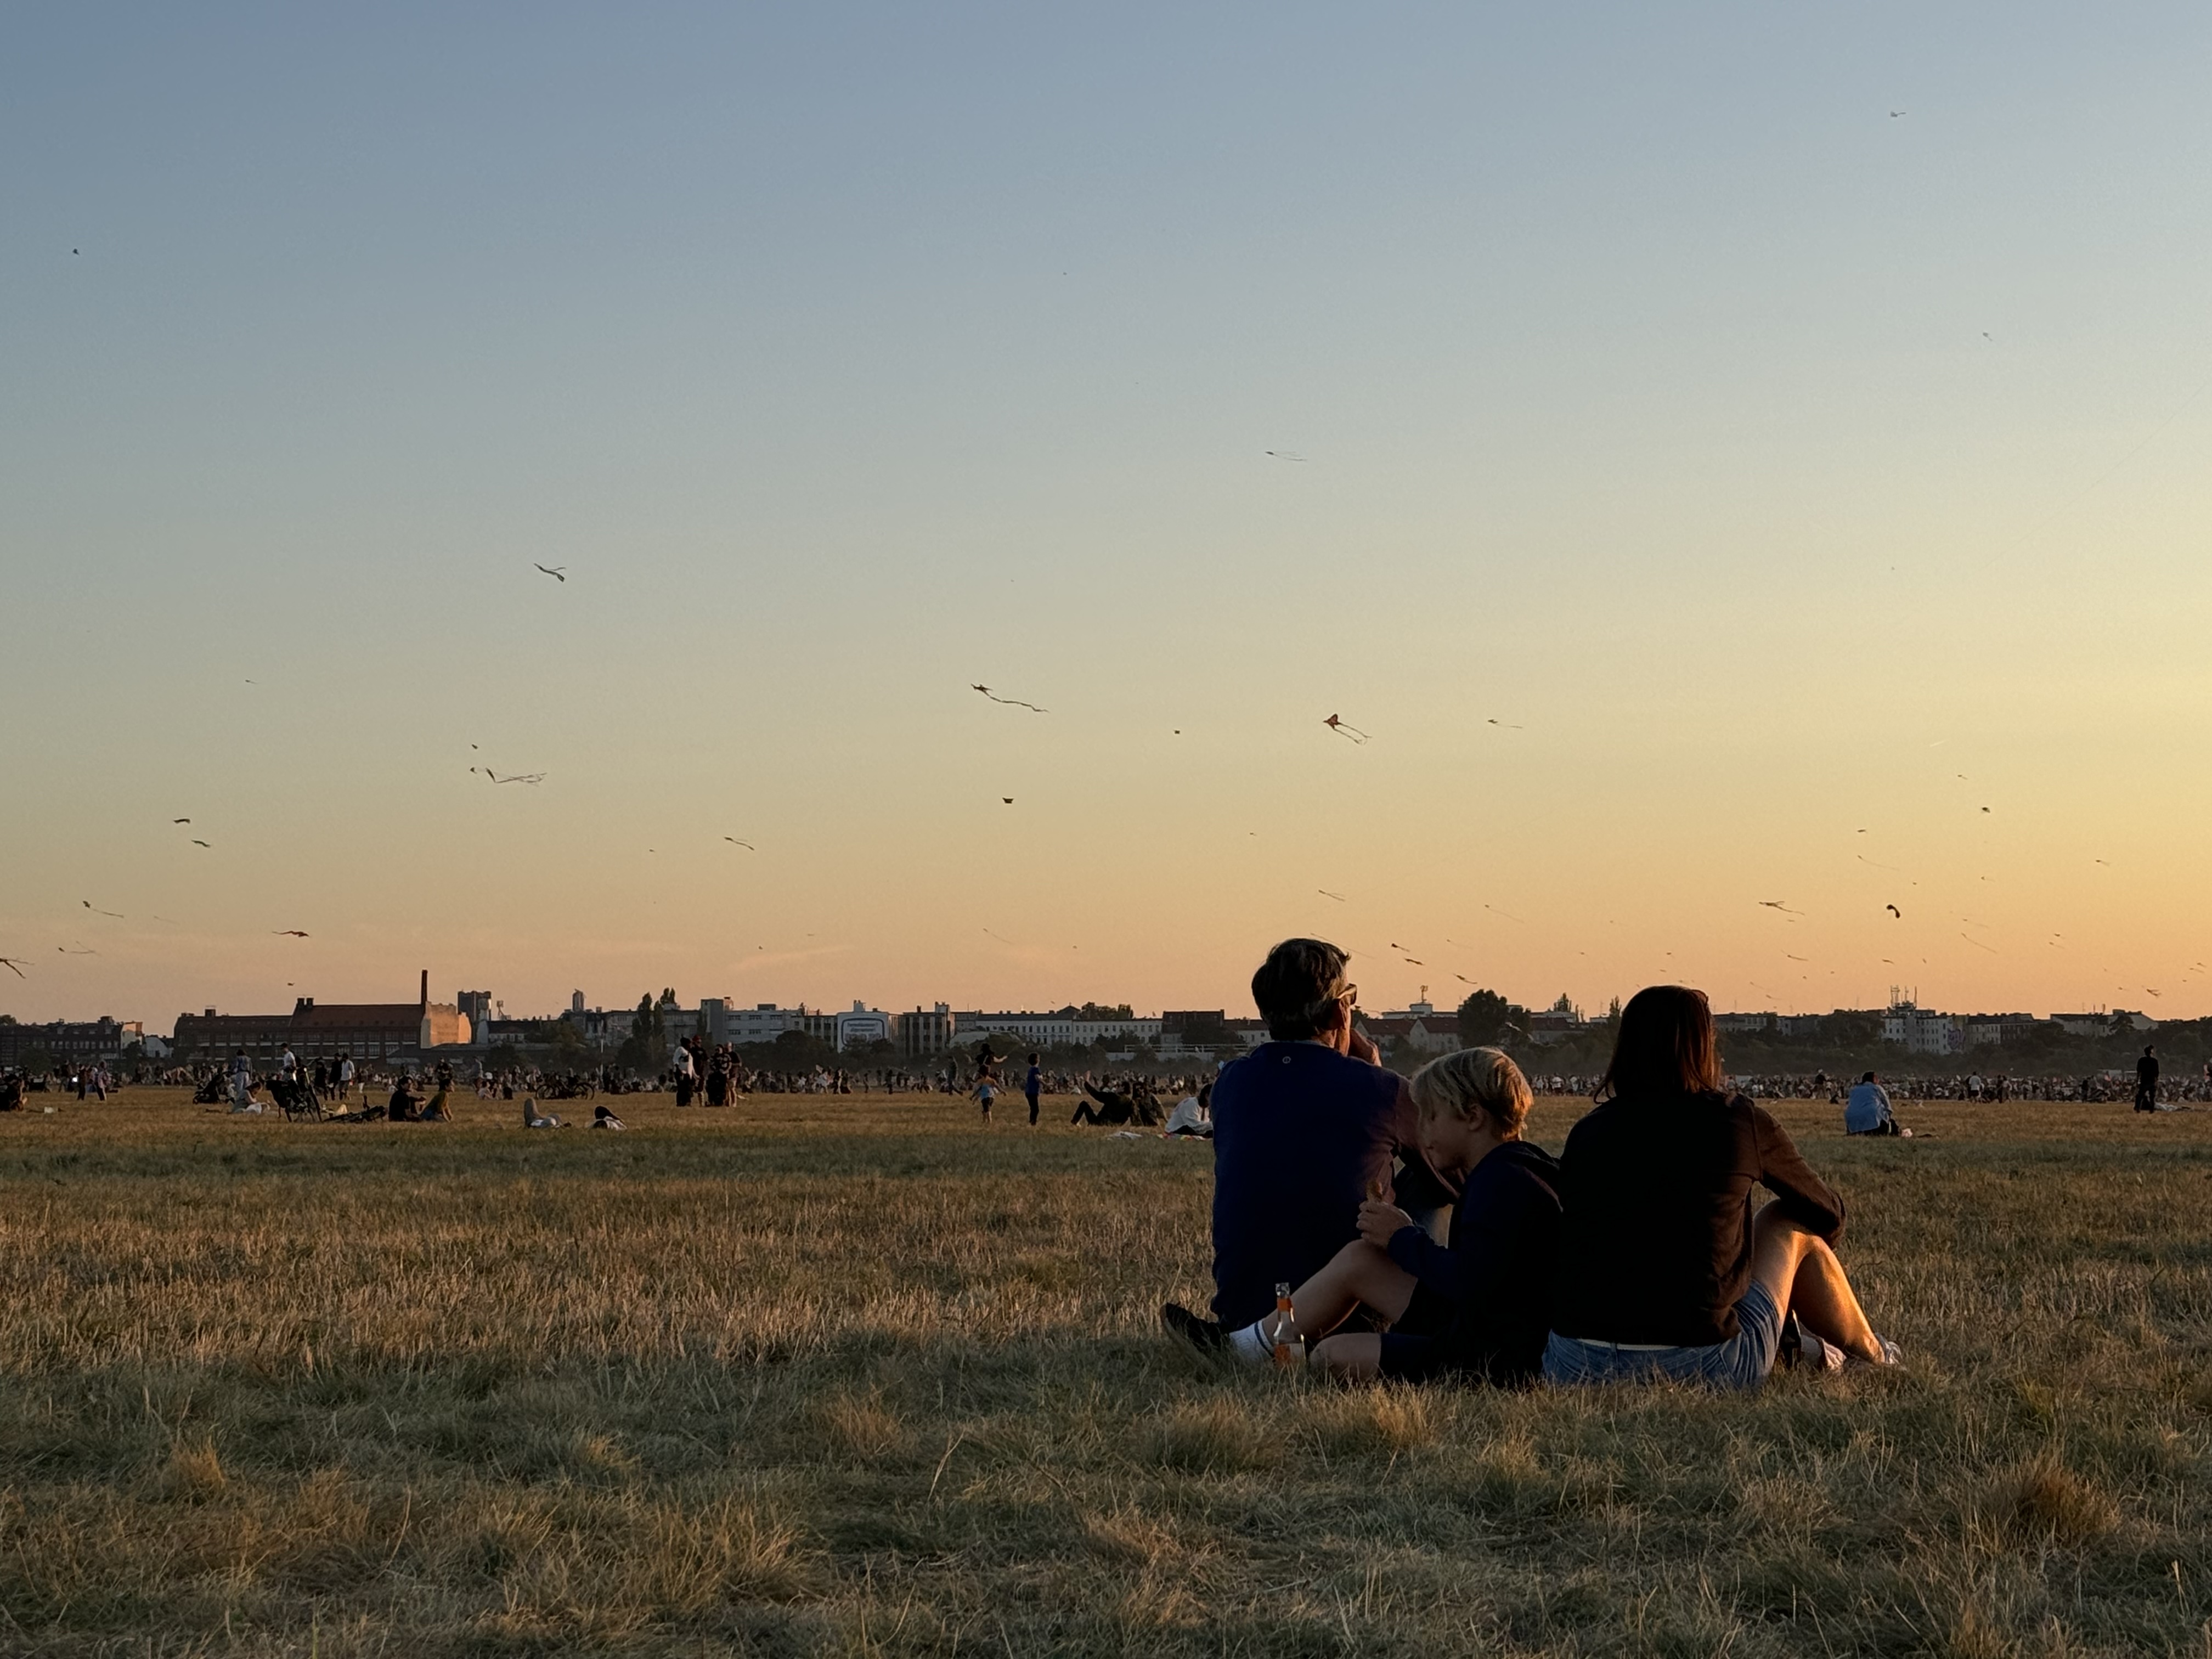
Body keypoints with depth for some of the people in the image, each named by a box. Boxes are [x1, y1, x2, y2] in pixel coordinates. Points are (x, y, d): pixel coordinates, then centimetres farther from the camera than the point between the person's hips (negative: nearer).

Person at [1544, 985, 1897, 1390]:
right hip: (1701, 1367, -3)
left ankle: (1790, 1345, 44)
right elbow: (1827, 1215, 21)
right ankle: (1871, 1353, 45)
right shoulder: (1740, 1123, 2)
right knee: (1790, 1222, 23)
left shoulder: (1587, 1132, 9)